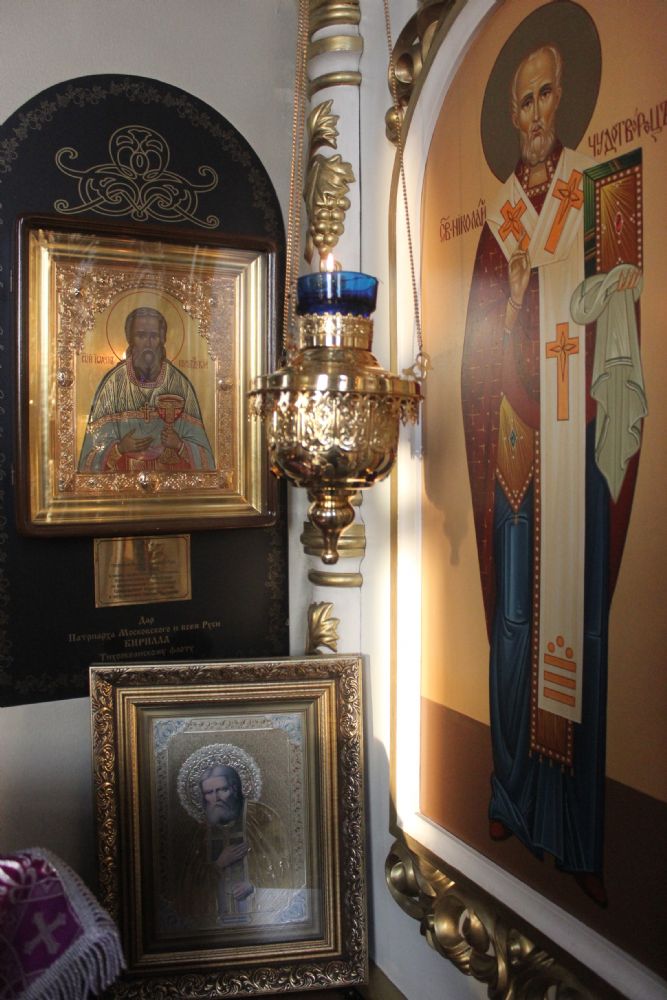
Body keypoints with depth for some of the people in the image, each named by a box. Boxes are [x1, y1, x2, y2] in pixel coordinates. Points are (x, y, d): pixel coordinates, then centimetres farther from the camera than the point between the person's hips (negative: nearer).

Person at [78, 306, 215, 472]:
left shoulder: (180, 384, -2)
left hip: (171, 473, 1)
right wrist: (119, 448, -19)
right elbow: (97, 445, -3)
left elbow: (200, 447, 0)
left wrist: (180, 445, -17)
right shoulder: (113, 383, -4)